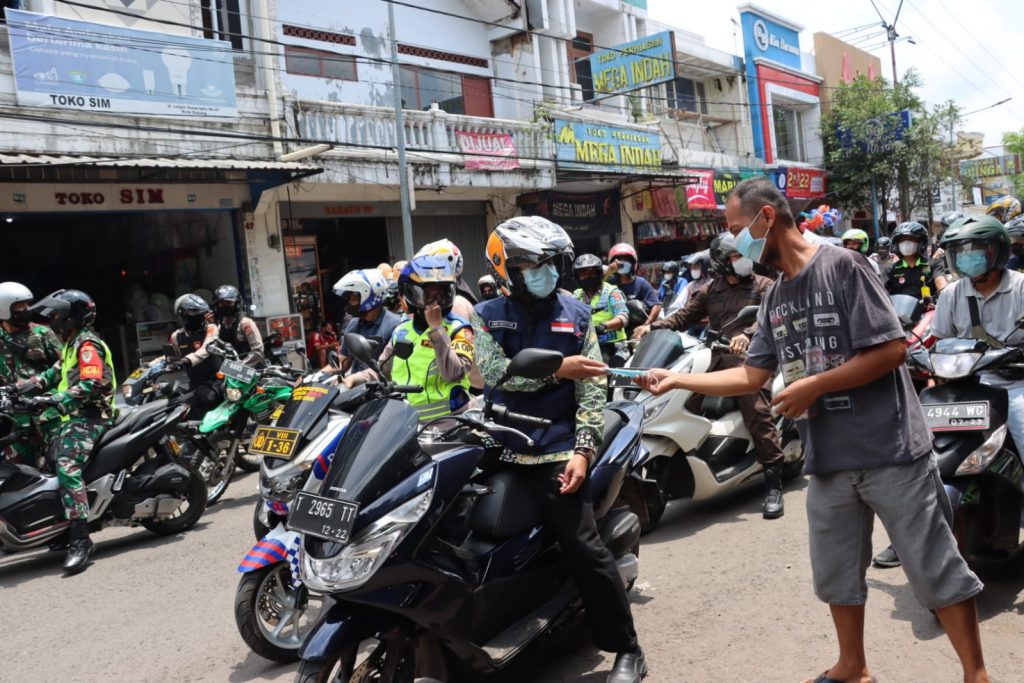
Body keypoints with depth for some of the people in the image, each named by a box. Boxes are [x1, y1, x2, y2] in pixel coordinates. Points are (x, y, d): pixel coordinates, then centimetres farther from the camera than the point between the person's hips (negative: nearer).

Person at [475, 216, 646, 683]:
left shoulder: (576, 315, 7)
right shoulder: (487, 316, 8)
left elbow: (592, 389, 0)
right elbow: (494, 372, -10)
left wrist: (583, 450, -11)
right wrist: (558, 368, -17)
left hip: (555, 451, -2)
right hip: (497, 450, 3)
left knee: (583, 548, -9)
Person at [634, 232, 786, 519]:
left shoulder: (762, 286, 11)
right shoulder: (709, 291, 22)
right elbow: (684, 316, 15)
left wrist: (747, 334, -28)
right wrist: (653, 327, -3)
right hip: (716, 358, 5)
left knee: (758, 414, -20)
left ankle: (773, 485, -15)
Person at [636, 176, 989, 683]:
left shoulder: (840, 267, -11)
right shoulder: (775, 297, 12)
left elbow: (892, 349, -16)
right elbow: (752, 376, 14)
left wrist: (814, 385, -16)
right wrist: (676, 379, 9)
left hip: (890, 451, -7)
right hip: (829, 459, 8)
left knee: (936, 570, 4)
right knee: (835, 572, 18)